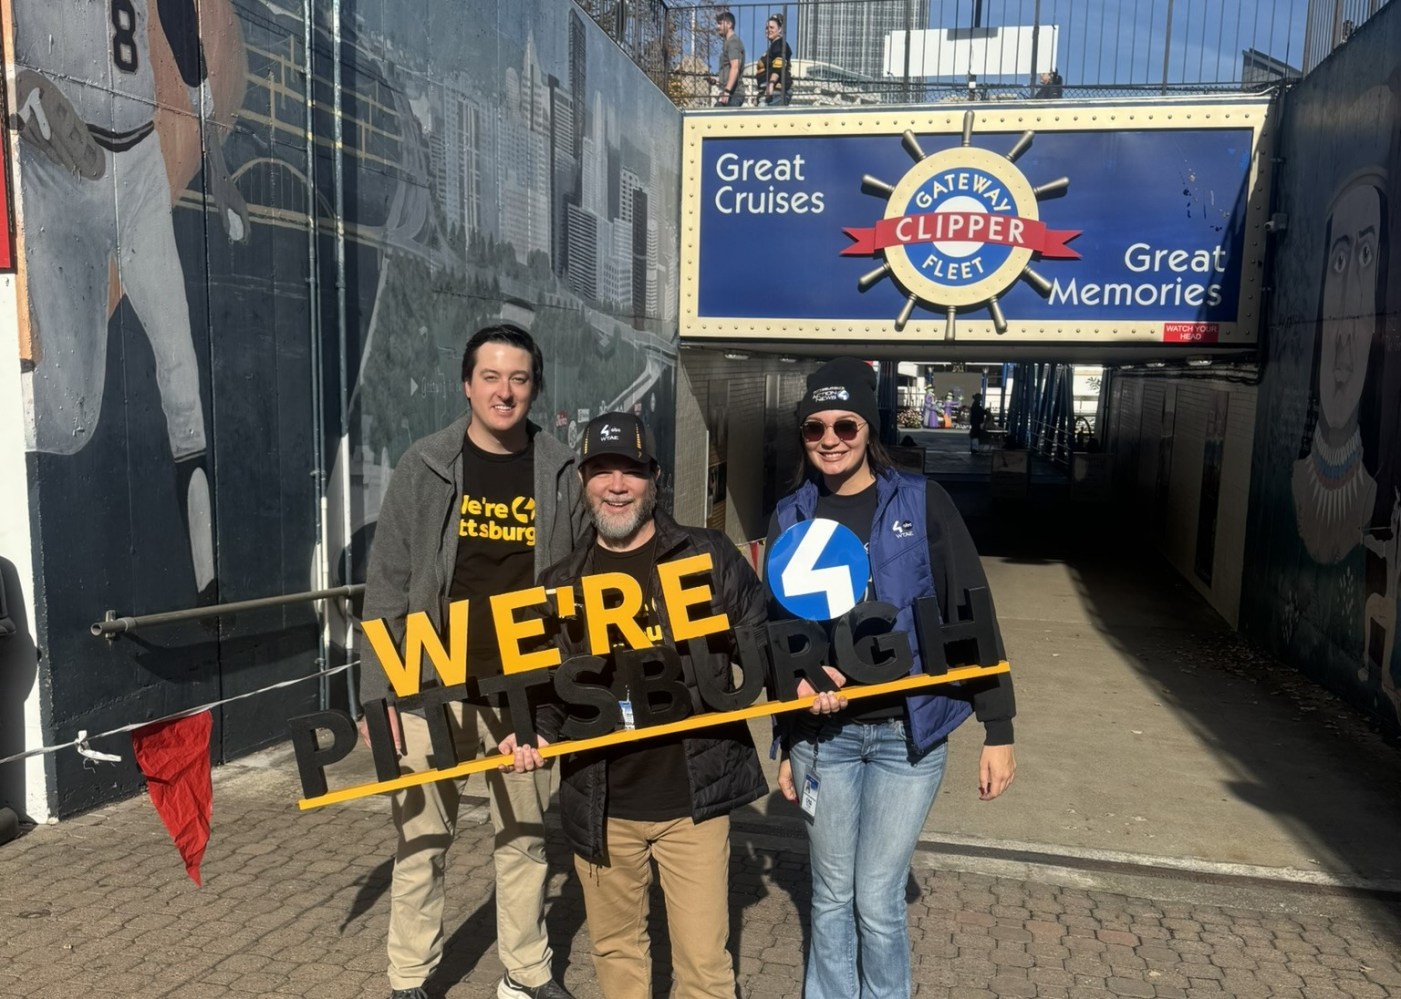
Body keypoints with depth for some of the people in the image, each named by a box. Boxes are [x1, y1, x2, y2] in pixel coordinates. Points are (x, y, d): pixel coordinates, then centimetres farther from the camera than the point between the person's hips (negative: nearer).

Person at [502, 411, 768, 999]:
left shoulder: (708, 557, -3)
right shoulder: (561, 585, 5)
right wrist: (533, 733, -6)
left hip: (693, 794, -3)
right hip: (600, 803, 3)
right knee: (615, 947, 20)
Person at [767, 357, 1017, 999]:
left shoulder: (920, 503, -4)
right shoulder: (791, 518, 4)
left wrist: (998, 730, -5)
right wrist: (785, 743, 13)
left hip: (908, 732, -2)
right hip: (823, 735, 3)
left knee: (877, 899, 1)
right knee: (831, 896, 13)